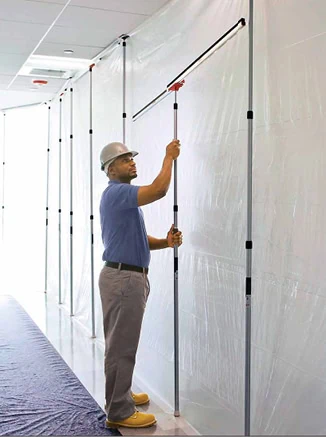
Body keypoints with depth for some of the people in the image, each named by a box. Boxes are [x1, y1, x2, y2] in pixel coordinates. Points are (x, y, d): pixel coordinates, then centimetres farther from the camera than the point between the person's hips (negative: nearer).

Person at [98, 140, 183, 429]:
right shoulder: (117, 192, -15)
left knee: (122, 344, 19)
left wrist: (166, 242, -3)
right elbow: (159, 189, -29)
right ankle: (119, 412, 6)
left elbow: (138, 239, 16)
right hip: (123, 278, -11)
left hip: (129, 277, 11)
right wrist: (169, 156, -13)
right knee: (121, 347, -3)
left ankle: (120, 396, 32)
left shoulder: (124, 197, 18)